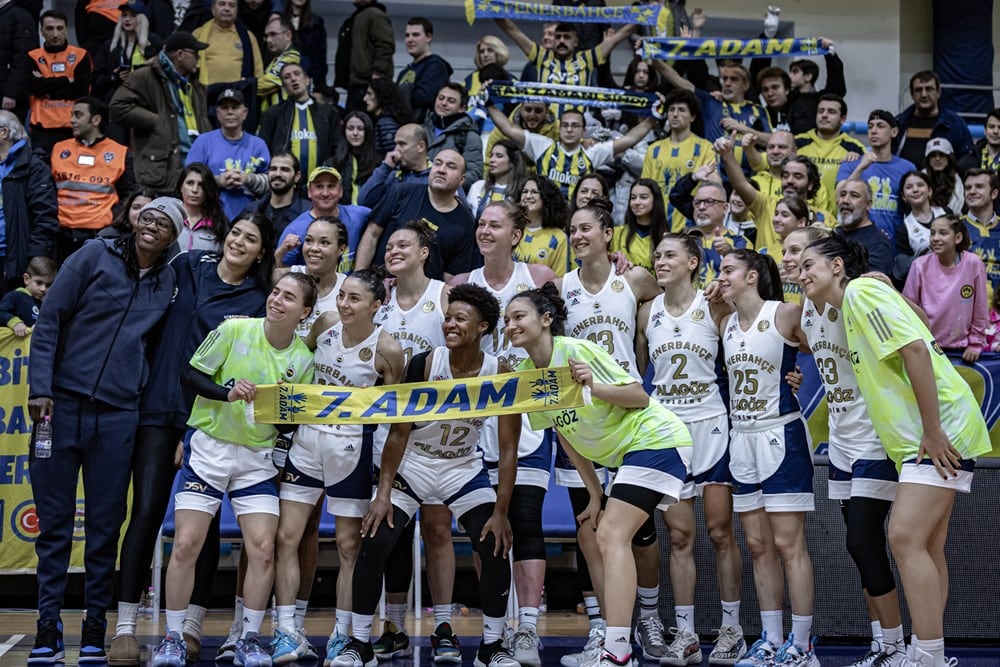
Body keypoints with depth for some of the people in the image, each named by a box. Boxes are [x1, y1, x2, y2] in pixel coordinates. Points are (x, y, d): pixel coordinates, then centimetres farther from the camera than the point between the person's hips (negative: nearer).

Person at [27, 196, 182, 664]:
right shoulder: (96, 255, 1)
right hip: (62, 405, -1)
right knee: (53, 522, 2)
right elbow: (49, 320, -1)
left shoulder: (170, 283, 8)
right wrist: (40, 388, -10)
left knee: (106, 526, 4)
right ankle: (48, 628, 9)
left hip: (117, 415, 2)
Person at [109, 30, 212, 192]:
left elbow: (204, 125, 34)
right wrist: (156, 121, -10)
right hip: (161, 168, -7)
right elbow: (118, 107, -9)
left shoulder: (195, 86, 24)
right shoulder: (146, 78, 0)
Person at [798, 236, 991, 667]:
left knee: (906, 538, -15)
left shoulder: (861, 289, -9)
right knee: (925, 546, 9)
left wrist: (932, 431, -22)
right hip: (917, 437, 10)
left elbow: (915, 347, -20)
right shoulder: (848, 308, 20)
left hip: (941, 429, -10)